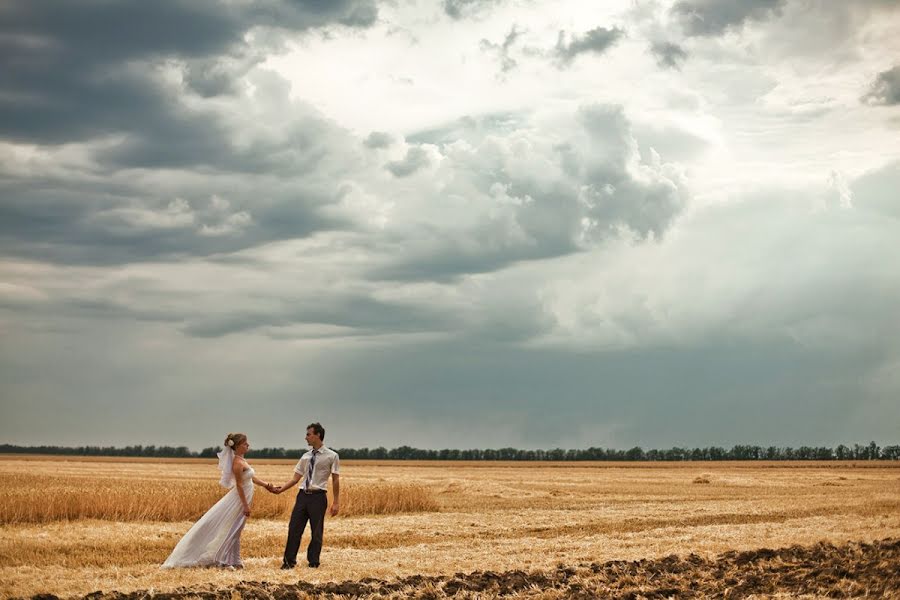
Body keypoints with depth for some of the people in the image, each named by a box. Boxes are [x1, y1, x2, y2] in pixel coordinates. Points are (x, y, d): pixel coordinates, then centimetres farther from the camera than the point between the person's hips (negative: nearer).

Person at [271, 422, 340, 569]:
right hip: (303, 495, 4)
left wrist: (336, 502, -3)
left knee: (316, 532, 4)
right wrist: (282, 489, -3)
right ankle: (289, 561, 11)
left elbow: (335, 480, -1)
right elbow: (296, 478, 12)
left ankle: (313, 562, 16)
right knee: (294, 528, 2)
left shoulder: (332, 456, -1)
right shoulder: (306, 457, 12)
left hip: (318, 496, -4)